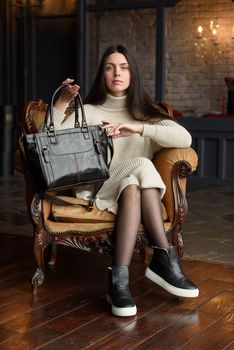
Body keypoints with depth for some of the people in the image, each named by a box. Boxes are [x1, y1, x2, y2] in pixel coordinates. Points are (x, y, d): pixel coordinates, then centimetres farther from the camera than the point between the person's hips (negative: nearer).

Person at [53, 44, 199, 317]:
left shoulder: (145, 113, 16)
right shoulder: (88, 112, 15)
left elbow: (185, 138, -5)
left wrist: (139, 128, -18)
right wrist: (61, 104, -12)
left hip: (135, 188, 1)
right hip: (97, 189, -1)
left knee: (132, 187, -35)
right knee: (141, 166, -31)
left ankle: (119, 278, -44)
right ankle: (165, 259, -36)